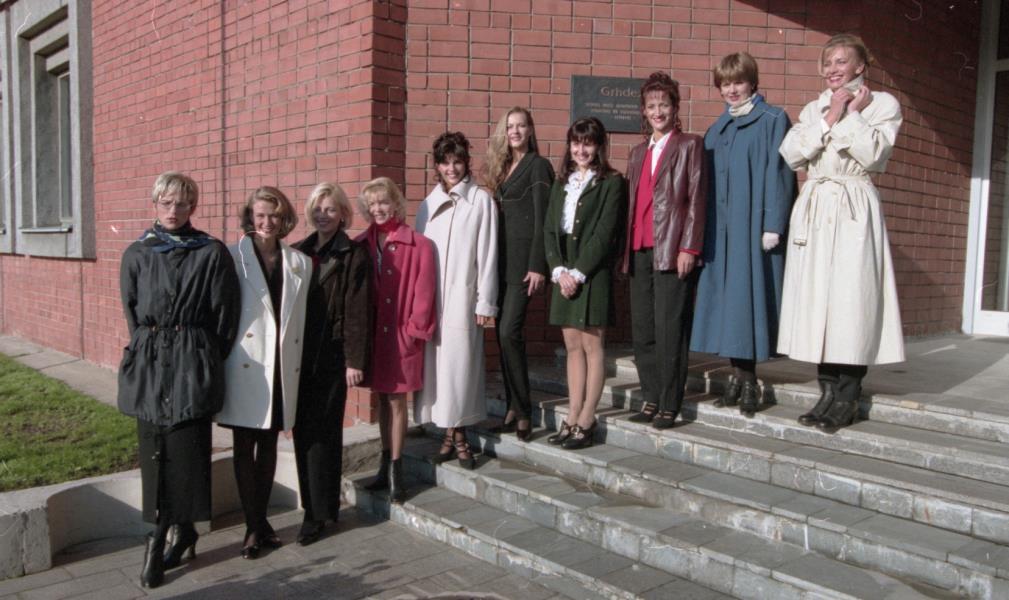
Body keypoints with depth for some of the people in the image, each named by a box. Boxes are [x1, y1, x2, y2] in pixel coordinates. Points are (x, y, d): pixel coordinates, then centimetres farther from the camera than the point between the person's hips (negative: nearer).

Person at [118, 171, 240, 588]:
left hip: (193, 363, -3)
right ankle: (184, 531, 21)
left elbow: (225, 314, 0)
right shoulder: (137, 254, 7)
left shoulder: (212, 253, -2)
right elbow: (131, 311, 13)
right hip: (149, 363, 3)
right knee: (155, 451, 7)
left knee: (186, 449, -2)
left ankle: (159, 539, 10)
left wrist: (207, 360, 1)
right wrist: (149, 350, 8)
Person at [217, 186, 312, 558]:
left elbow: (302, 318, 8)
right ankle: (253, 526, 15)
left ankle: (261, 518, 27)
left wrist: (298, 363, 6)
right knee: (245, 447, 5)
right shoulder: (233, 258, -3)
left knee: (269, 444, 14)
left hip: (282, 365, 3)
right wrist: (220, 361, -11)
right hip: (245, 365, -3)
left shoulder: (299, 263, 7)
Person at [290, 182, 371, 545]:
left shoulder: (354, 256, -3)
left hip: (332, 355, -5)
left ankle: (319, 512, 9)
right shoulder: (297, 252, 11)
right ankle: (314, 507, 21)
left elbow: (358, 311, -7)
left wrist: (355, 360, -11)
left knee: (322, 432, -3)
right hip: (299, 355, 5)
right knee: (303, 430, 8)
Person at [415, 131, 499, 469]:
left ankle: (459, 435, 7)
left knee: (460, 363, -4)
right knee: (436, 362, 5)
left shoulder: (481, 200, 1)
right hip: (430, 298, 4)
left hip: (463, 297, -4)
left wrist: (485, 303, -7)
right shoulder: (429, 204, 15)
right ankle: (450, 434, 14)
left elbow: (487, 254, -3)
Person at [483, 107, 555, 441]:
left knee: (509, 331, -12)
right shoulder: (502, 167, 18)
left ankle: (522, 410, -1)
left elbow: (542, 219, -9)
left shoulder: (538, 166, -3)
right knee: (503, 333, 7)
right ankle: (514, 406, 16)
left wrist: (537, 266, -15)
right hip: (501, 257, 7)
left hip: (523, 256, -7)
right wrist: (492, 260, 13)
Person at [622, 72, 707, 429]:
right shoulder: (638, 153, 21)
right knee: (642, 330, 8)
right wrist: (626, 250, 13)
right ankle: (650, 399, 18)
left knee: (669, 330, -5)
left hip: (672, 251, -6)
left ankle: (669, 406, 4)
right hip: (640, 251, 6)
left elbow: (696, 199, -5)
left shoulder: (689, 145, 3)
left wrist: (688, 248, -13)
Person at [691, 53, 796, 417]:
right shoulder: (716, 130, 17)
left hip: (753, 227, -6)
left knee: (748, 297, -5)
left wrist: (772, 226, -15)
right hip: (720, 229, 6)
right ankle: (739, 376, 14)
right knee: (724, 299, 5)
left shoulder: (772, 121, 0)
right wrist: (702, 230, 9)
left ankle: (749, 381, 4)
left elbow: (779, 174, -7)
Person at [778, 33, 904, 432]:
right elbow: (791, 154, 2)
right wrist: (829, 118, -3)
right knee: (815, 296, 2)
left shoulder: (882, 104, 6)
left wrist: (852, 114, -3)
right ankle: (828, 391, 11)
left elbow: (873, 154, -9)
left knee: (850, 296, -8)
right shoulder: (813, 109, 18)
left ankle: (847, 396, 1)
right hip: (813, 209, 4)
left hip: (853, 209, -4)